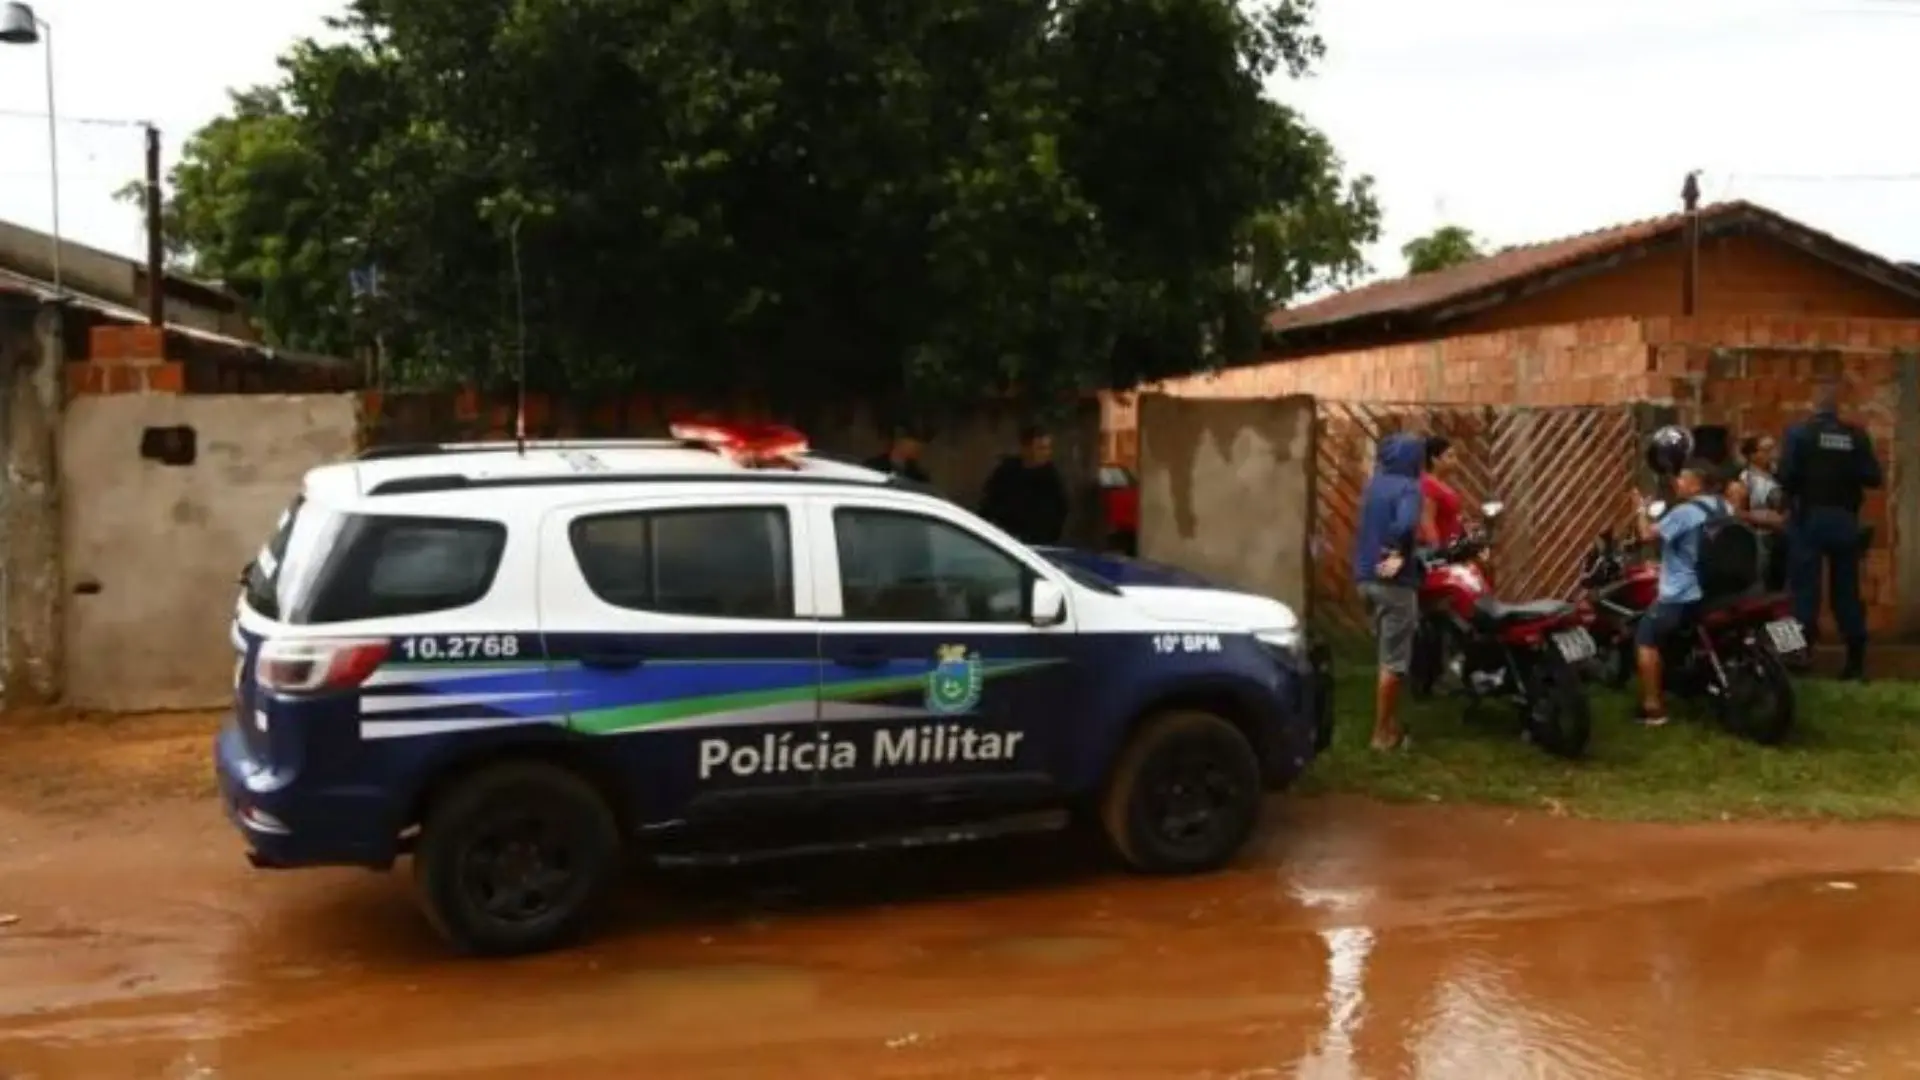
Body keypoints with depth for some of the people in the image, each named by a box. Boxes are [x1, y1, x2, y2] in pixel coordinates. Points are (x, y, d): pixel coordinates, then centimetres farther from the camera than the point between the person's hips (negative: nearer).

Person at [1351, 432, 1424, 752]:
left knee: (1387, 656, 18)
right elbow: (1405, 524, -31)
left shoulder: (1374, 484, 12)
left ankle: (1390, 724, 25)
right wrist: (1398, 554, -17)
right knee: (1394, 661, -1)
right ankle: (1383, 733, 2)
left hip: (1367, 578, 8)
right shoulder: (1407, 487, -13)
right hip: (1394, 581, -8)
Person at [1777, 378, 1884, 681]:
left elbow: (1786, 475, -16)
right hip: (1845, 520, 2)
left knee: (1805, 588, 2)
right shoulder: (1856, 435, -1)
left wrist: (1790, 496, 3)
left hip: (1809, 518, -2)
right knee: (1846, 589, 9)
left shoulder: (1798, 432, -8)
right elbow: (1874, 478, -3)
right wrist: (1847, 478, 13)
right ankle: (1856, 659, 10)